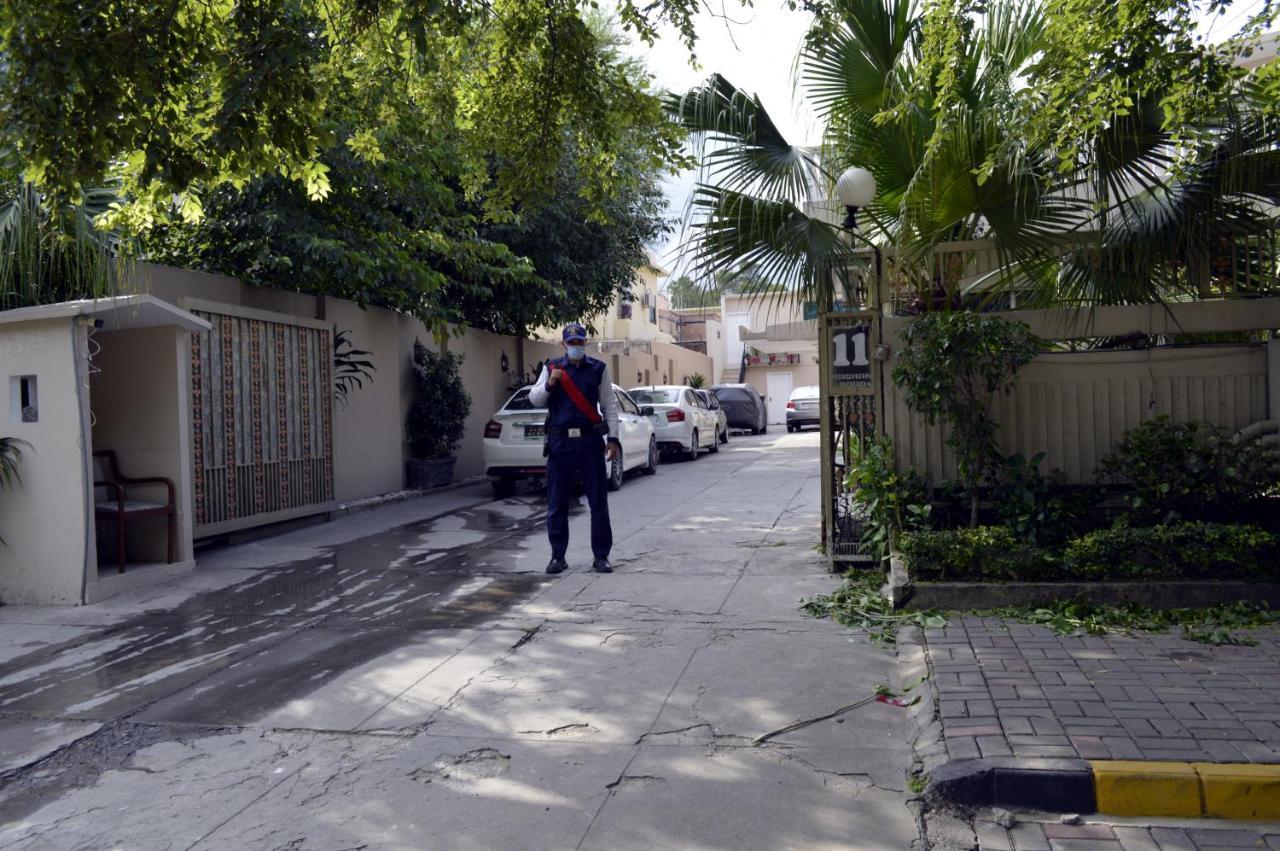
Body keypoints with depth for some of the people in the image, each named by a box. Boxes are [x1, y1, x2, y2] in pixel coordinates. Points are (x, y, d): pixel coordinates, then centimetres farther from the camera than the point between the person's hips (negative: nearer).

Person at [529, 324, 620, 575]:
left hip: (590, 440, -1)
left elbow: (609, 405, 7)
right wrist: (549, 384, -13)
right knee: (556, 503, 5)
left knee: (598, 501, 1)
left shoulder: (599, 369, 7)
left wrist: (613, 438, 0)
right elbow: (534, 399, 6)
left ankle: (601, 556, 10)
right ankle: (557, 556, 16)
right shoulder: (551, 368, 9)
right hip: (559, 441, 1)